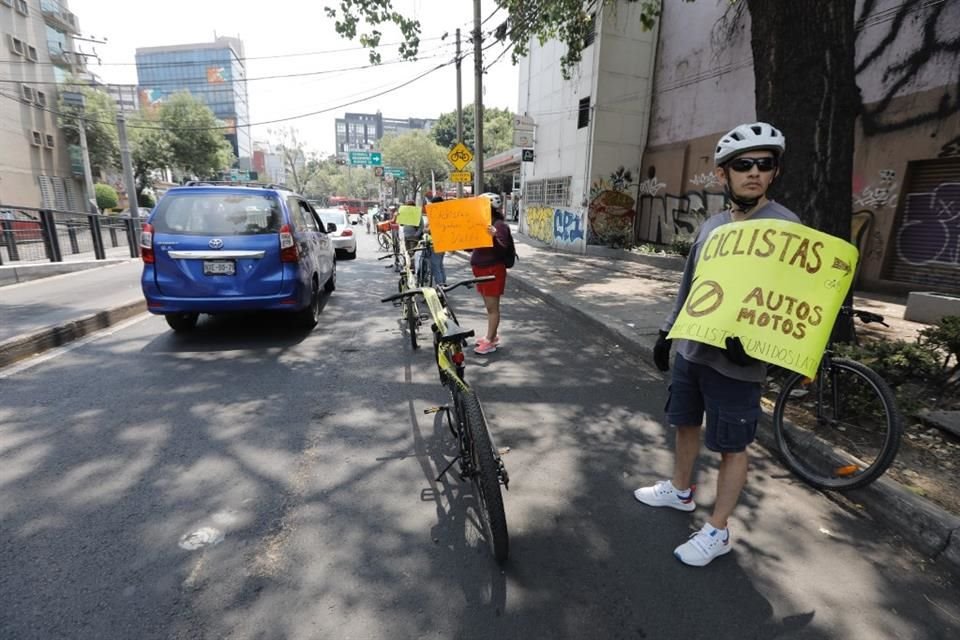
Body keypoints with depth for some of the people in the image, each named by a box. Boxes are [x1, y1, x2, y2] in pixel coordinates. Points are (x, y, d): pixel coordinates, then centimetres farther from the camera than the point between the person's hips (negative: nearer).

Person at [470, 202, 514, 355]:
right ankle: (492, 336, 26)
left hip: (493, 270, -9)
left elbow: (504, 248, -24)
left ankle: (490, 342, 2)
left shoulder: (499, 225, -13)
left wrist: (494, 236, -41)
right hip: (481, 269, 9)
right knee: (489, 306, 15)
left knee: (492, 307, -3)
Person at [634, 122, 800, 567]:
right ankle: (680, 490, 43)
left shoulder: (785, 226, -11)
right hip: (690, 349, 7)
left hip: (735, 359, -6)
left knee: (731, 446, 8)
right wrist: (667, 331, 16)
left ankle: (717, 532, 24)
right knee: (685, 424, 20)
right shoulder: (712, 224, 8)